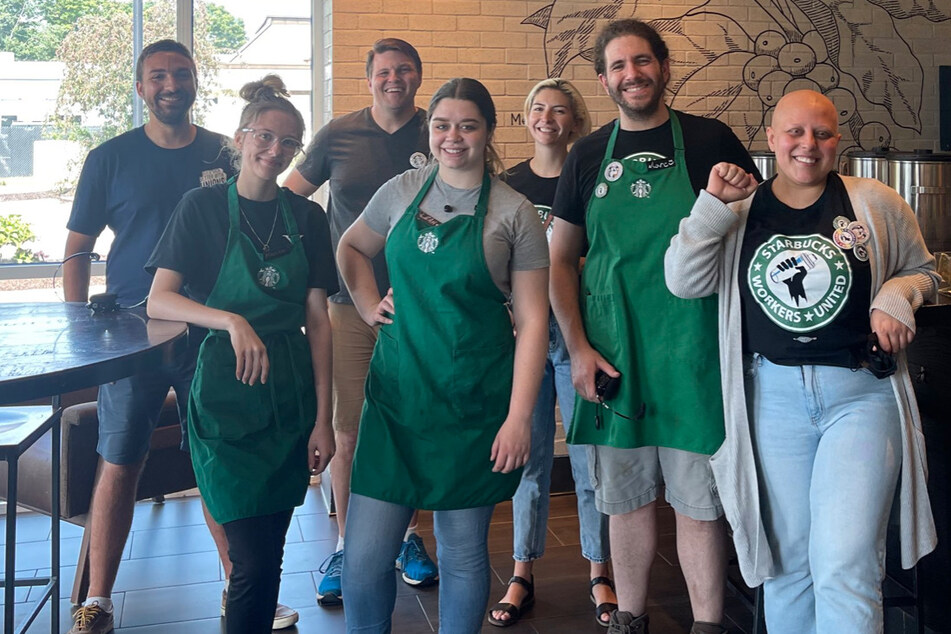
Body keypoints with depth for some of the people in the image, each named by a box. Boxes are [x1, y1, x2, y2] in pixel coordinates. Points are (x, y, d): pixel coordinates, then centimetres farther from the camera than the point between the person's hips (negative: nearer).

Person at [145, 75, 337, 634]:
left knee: (270, 552, 10)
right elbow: (159, 300, -11)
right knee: (255, 562, -8)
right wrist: (231, 321, -28)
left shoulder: (307, 217, 7)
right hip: (225, 394, -3)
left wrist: (323, 418, -1)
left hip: (291, 397, 4)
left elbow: (318, 320, 4)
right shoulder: (203, 207, -1)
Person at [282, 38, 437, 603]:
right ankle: (346, 546, 18)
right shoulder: (338, 135, 4)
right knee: (347, 430, 3)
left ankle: (406, 535, 27)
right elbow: (289, 194, 14)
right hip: (349, 303, 0)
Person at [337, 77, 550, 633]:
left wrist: (519, 417, -10)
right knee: (365, 554, 1)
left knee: (463, 551, 8)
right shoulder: (401, 192, 6)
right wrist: (368, 306, 9)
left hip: (474, 403, -2)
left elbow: (532, 321, -5)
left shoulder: (514, 213, -3)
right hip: (398, 393, 2)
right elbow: (351, 248, 25)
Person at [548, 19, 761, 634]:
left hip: (693, 348, -2)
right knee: (626, 497, 12)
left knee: (699, 501, 3)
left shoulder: (710, 140, 0)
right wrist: (578, 347, 1)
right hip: (611, 354, 3)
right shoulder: (589, 155, 8)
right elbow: (561, 260, 10)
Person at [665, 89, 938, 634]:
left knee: (846, 567, -8)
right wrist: (715, 203, -11)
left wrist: (897, 297, -8)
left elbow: (923, 272, 14)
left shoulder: (876, 203, 3)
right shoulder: (740, 211, 5)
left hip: (861, 391, -2)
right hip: (774, 394, 2)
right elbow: (685, 282, -4)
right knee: (786, 558, 13)